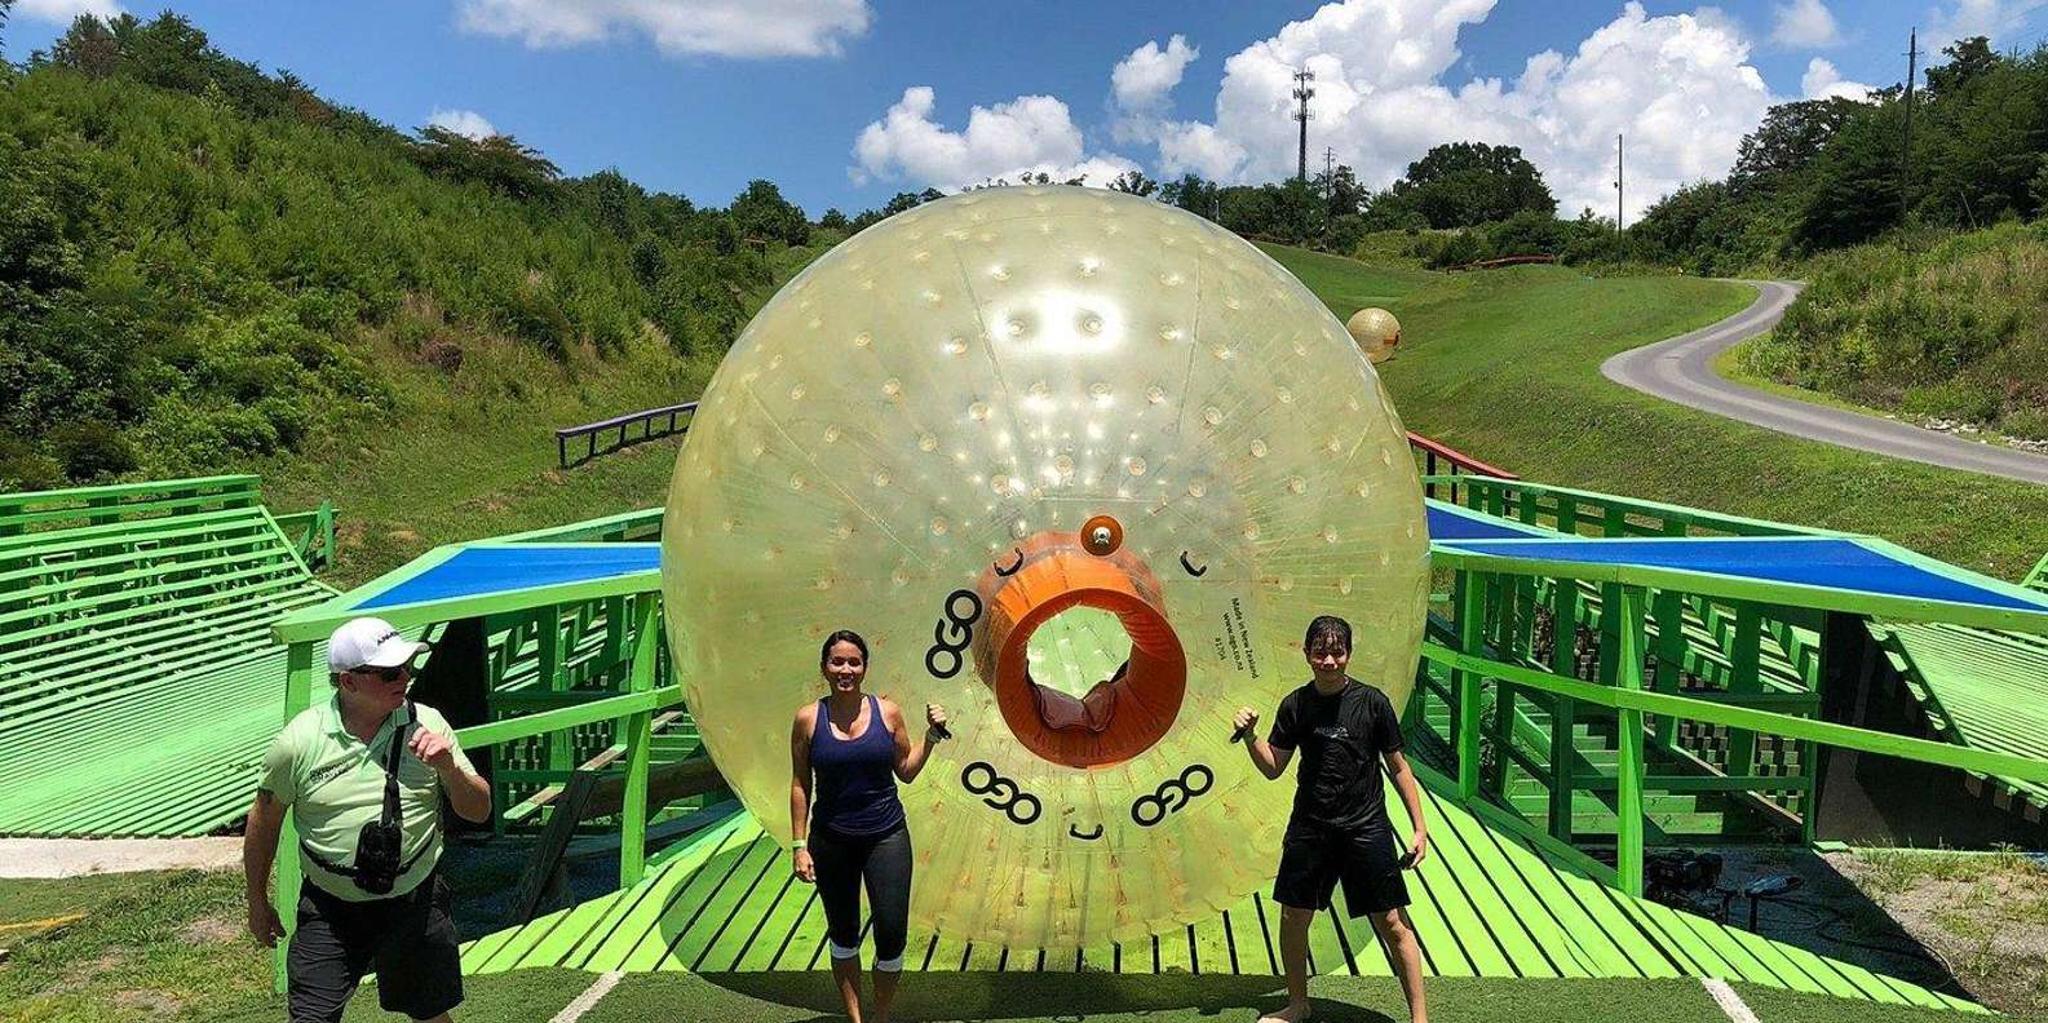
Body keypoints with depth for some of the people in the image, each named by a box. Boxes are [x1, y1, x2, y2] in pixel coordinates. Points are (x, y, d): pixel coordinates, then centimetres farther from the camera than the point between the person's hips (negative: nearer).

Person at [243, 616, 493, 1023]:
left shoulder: (426, 724, -7)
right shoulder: (300, 740, -10)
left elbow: (479, 811, -2)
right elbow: (264, 821, 5)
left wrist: (448, 767, -21)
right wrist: (258, 903, 12)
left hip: (415, 902, 1)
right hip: (330, 910, -1)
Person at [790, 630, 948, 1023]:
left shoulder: (887, 712, -2)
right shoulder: (808, 718, -5)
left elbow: (906, 772, 7)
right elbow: (800, 785, 0)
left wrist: (931, 735, -5)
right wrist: (799, 845, -2)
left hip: (886, 838, 0)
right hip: (831, 842, 0)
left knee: (891, 935, 0)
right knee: (843, 935, 15)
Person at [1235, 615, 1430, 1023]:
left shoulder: (1372, 702, -7)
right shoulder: (1295, 705, 0)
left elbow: (1399, 767, 0)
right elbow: (1273, 767, 6)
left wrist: (1419, 827, -2)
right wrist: (1250, 735, -10)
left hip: (1366, 828, -3)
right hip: (1309, 828, 3)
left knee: (1393, 924, -1)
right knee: (1292, 918, 10)